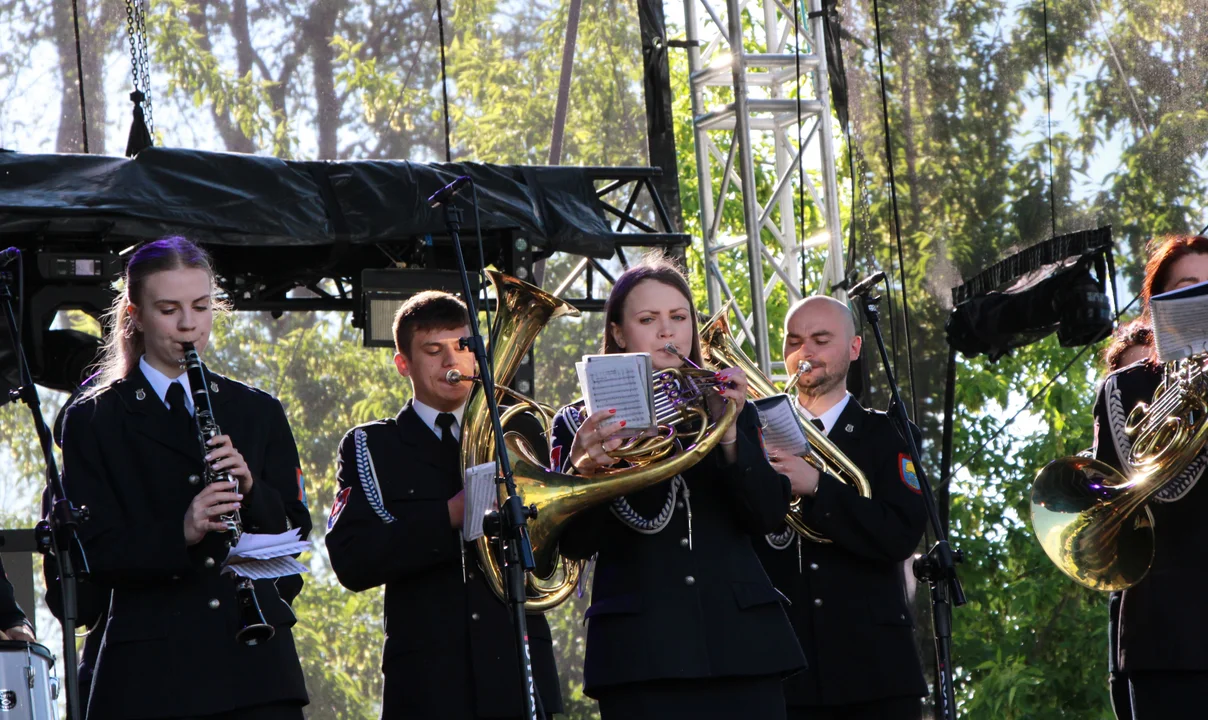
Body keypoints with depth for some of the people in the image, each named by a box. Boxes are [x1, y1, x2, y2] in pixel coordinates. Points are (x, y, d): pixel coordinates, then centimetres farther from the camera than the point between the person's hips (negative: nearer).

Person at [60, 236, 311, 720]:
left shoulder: (257, 412, 15)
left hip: (255, 657, 3)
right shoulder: (94, 421, 5)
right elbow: (93, 553, -4)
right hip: (150, 670, -2)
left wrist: (251, 489, -10)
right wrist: (179, 534, -22)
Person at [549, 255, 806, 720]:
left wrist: (728, 432, -13)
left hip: (741, 644, 2)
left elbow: (768, 516, 1)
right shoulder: (581, 423, 9)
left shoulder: (728, 409, 15)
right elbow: (576, 545, -3)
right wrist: (583, 469, -22)